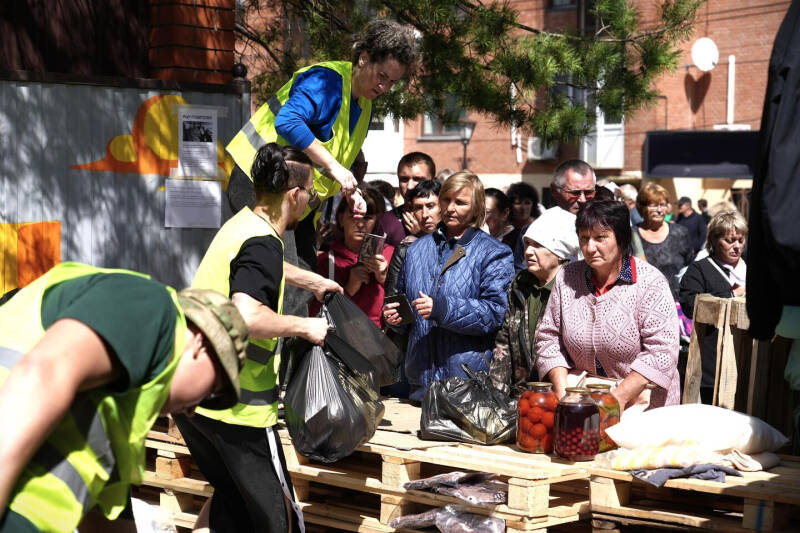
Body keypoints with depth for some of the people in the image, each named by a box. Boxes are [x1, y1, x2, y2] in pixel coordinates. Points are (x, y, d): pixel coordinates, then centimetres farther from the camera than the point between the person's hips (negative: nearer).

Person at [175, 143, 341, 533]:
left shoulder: (242, 223, 12)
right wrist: (304, 326, -19)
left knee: (230, 495, 25)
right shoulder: (262, 244, -17)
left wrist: (314, 281, 43)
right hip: (235, 403, -9)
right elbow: (246, 318, -32)